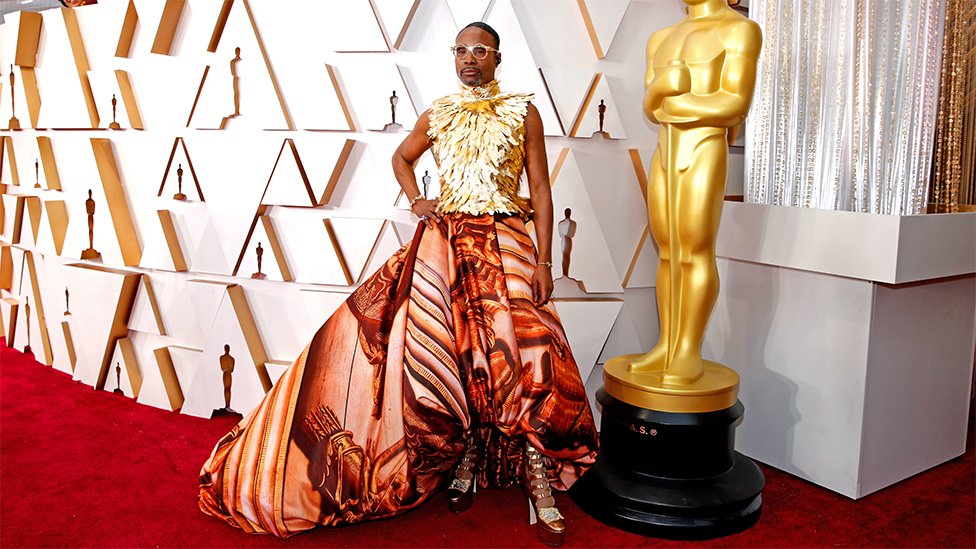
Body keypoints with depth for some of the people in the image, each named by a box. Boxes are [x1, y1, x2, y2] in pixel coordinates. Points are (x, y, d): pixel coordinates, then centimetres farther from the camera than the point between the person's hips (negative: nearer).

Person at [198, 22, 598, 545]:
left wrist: (543, 261, -7)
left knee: (520, 354, -13)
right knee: (454, 354, -3)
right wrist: (416, 201, 10)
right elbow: (402, 156, 30)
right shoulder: (437, 115, 12)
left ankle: (541, 492, -5)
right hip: (444, 242, 3)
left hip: (504, 244, -2)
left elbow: (541, 189, 1)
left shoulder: (523, 113, 5)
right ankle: (466, 463, 15)